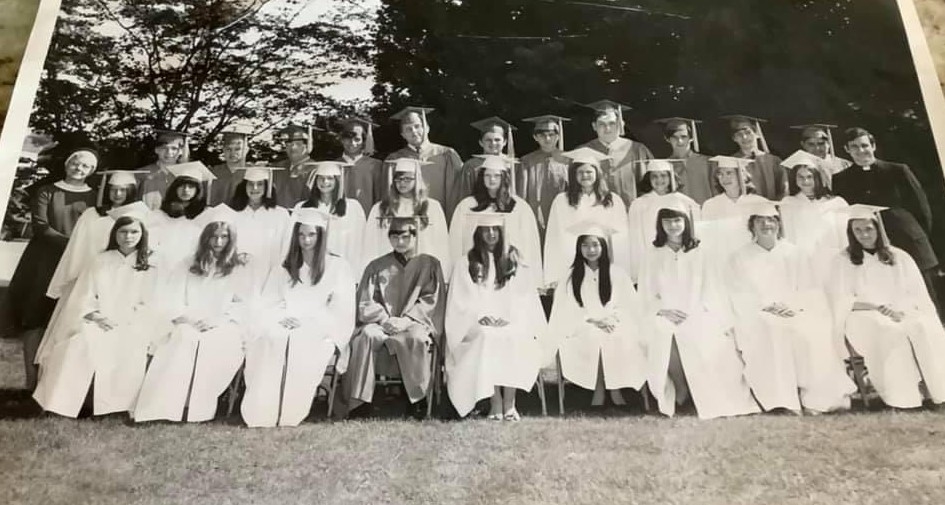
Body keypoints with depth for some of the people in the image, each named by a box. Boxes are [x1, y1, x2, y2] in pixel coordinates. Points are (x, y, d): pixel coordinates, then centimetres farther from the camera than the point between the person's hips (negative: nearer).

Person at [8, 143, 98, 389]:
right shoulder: (46, 192, 4)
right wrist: (72, 244, -18)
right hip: (44, 260, 0)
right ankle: (31, 381, 5)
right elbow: (40, 227, -6)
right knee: (35, 319, -1)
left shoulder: (95, 197, 7)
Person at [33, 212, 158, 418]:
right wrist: (96, 317, -12)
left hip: (130, 325, -1)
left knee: (131, 348, -33)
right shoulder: (101, 261, 11)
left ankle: (117, 405, -26)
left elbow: (148, 305, 3)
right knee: (82, 342, -30)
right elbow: (84, 297, 6)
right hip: (96, 321, 1)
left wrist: (122, 321, -12)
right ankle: (62, 401, -23)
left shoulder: (149, 267, 8)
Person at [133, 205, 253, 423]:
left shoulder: (239, 270, 13)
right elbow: (169, 300, 10)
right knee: (184, 337, -35)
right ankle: (165, 405, -38)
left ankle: (198, 407, -32)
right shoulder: (188, 265, 18)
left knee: (219, 343, -36)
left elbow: (243, 304, 3)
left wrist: (218, 320, -13)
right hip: (187, 324, 1)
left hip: (223, 327, -1)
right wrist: (186, 317, -10)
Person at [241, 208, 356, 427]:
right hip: (284, 326, 3)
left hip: (320, 331, -3)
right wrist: (281, 318, -8)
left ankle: (289, 414, -32)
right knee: (267, 340, -33)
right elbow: (266, 305, 15)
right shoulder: (284, 269, 24)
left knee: (302, 344, -37)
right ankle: (261, 412, -34)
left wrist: (308, 322, -13)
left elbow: (342, 310, 1)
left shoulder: (337, 267, 12)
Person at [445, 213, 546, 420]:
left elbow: (525, 297, 7)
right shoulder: (464, 263, 12)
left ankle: (509, 402, -28)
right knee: (487, 336, -34)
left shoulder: (513, 262, 15)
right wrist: (480, 316, -13)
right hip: (476, 325, -1)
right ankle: (495, 402, -31)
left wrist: (509, 318, -11)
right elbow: (460, 301, 5)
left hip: (511, 324, 1)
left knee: (515, 337, -32)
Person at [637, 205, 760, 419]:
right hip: (664, 315, -1)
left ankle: (711, 399, -9)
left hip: (697, 314, 1)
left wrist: (724, 320, -4)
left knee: (715, 340, -29)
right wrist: (663, 310, -11)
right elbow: (645, 291, 5)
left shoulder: (697, 251, 9)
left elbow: (708, 287, 5)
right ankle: (680, 391, -11)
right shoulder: (653, 253, 8)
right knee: (665, 336, -33)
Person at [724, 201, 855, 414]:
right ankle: (782, 399, -36)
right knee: (770, 332, -35)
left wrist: (792, 305, -11)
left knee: (814, 331, -30)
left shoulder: (792, 253, 17)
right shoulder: (740, 258, 10)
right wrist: (767, 306, -15)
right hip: (758, 316, -2)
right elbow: (740, 298, 1)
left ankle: (818, 398, -25)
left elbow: (809, 291, 9)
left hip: (795, 312, 2)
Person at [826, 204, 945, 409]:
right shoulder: (842, 261, 8)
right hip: (864, 319, -3)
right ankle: (902, 399, -36)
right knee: (889, 332, -36)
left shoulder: (899, 257, 16)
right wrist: (876, 307, -16)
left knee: (925, 327, -31)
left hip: (905, 315, 3)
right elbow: (842, 301, -1)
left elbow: (918, 295, 10)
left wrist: (901, 311, -11)